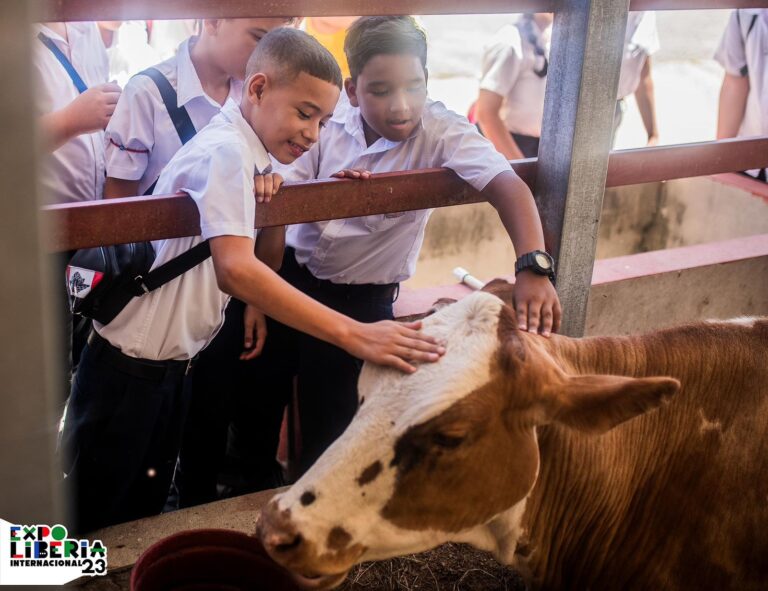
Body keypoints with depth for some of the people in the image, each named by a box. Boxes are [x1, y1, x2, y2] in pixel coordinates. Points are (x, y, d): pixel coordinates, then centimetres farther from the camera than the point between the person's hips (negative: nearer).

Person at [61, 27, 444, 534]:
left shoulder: (245, 153, 7)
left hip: (171, 363, 9)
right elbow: (236, 269, -38)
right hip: (132, 366, -9)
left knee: (144, 510, 21)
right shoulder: (226, 151, -22)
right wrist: (354, 335, -40)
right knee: (93, 524, 6)